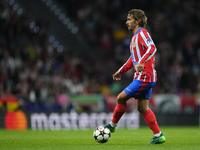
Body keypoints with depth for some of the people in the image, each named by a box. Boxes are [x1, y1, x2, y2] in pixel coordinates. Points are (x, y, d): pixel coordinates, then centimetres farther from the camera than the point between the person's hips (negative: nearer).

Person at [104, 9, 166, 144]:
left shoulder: (142, 33, -10)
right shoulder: (135, 37, 20)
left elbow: (152, 48, -28)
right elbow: (133, 58, 32)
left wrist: (141, 62, -40)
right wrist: (121, 71, 33)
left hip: (144, 77, -10)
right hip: (146, 77, 10)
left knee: (121, 98, -5)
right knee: (142, 108, 7)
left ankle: (112, 125, 11)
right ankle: (158, 136, 6)